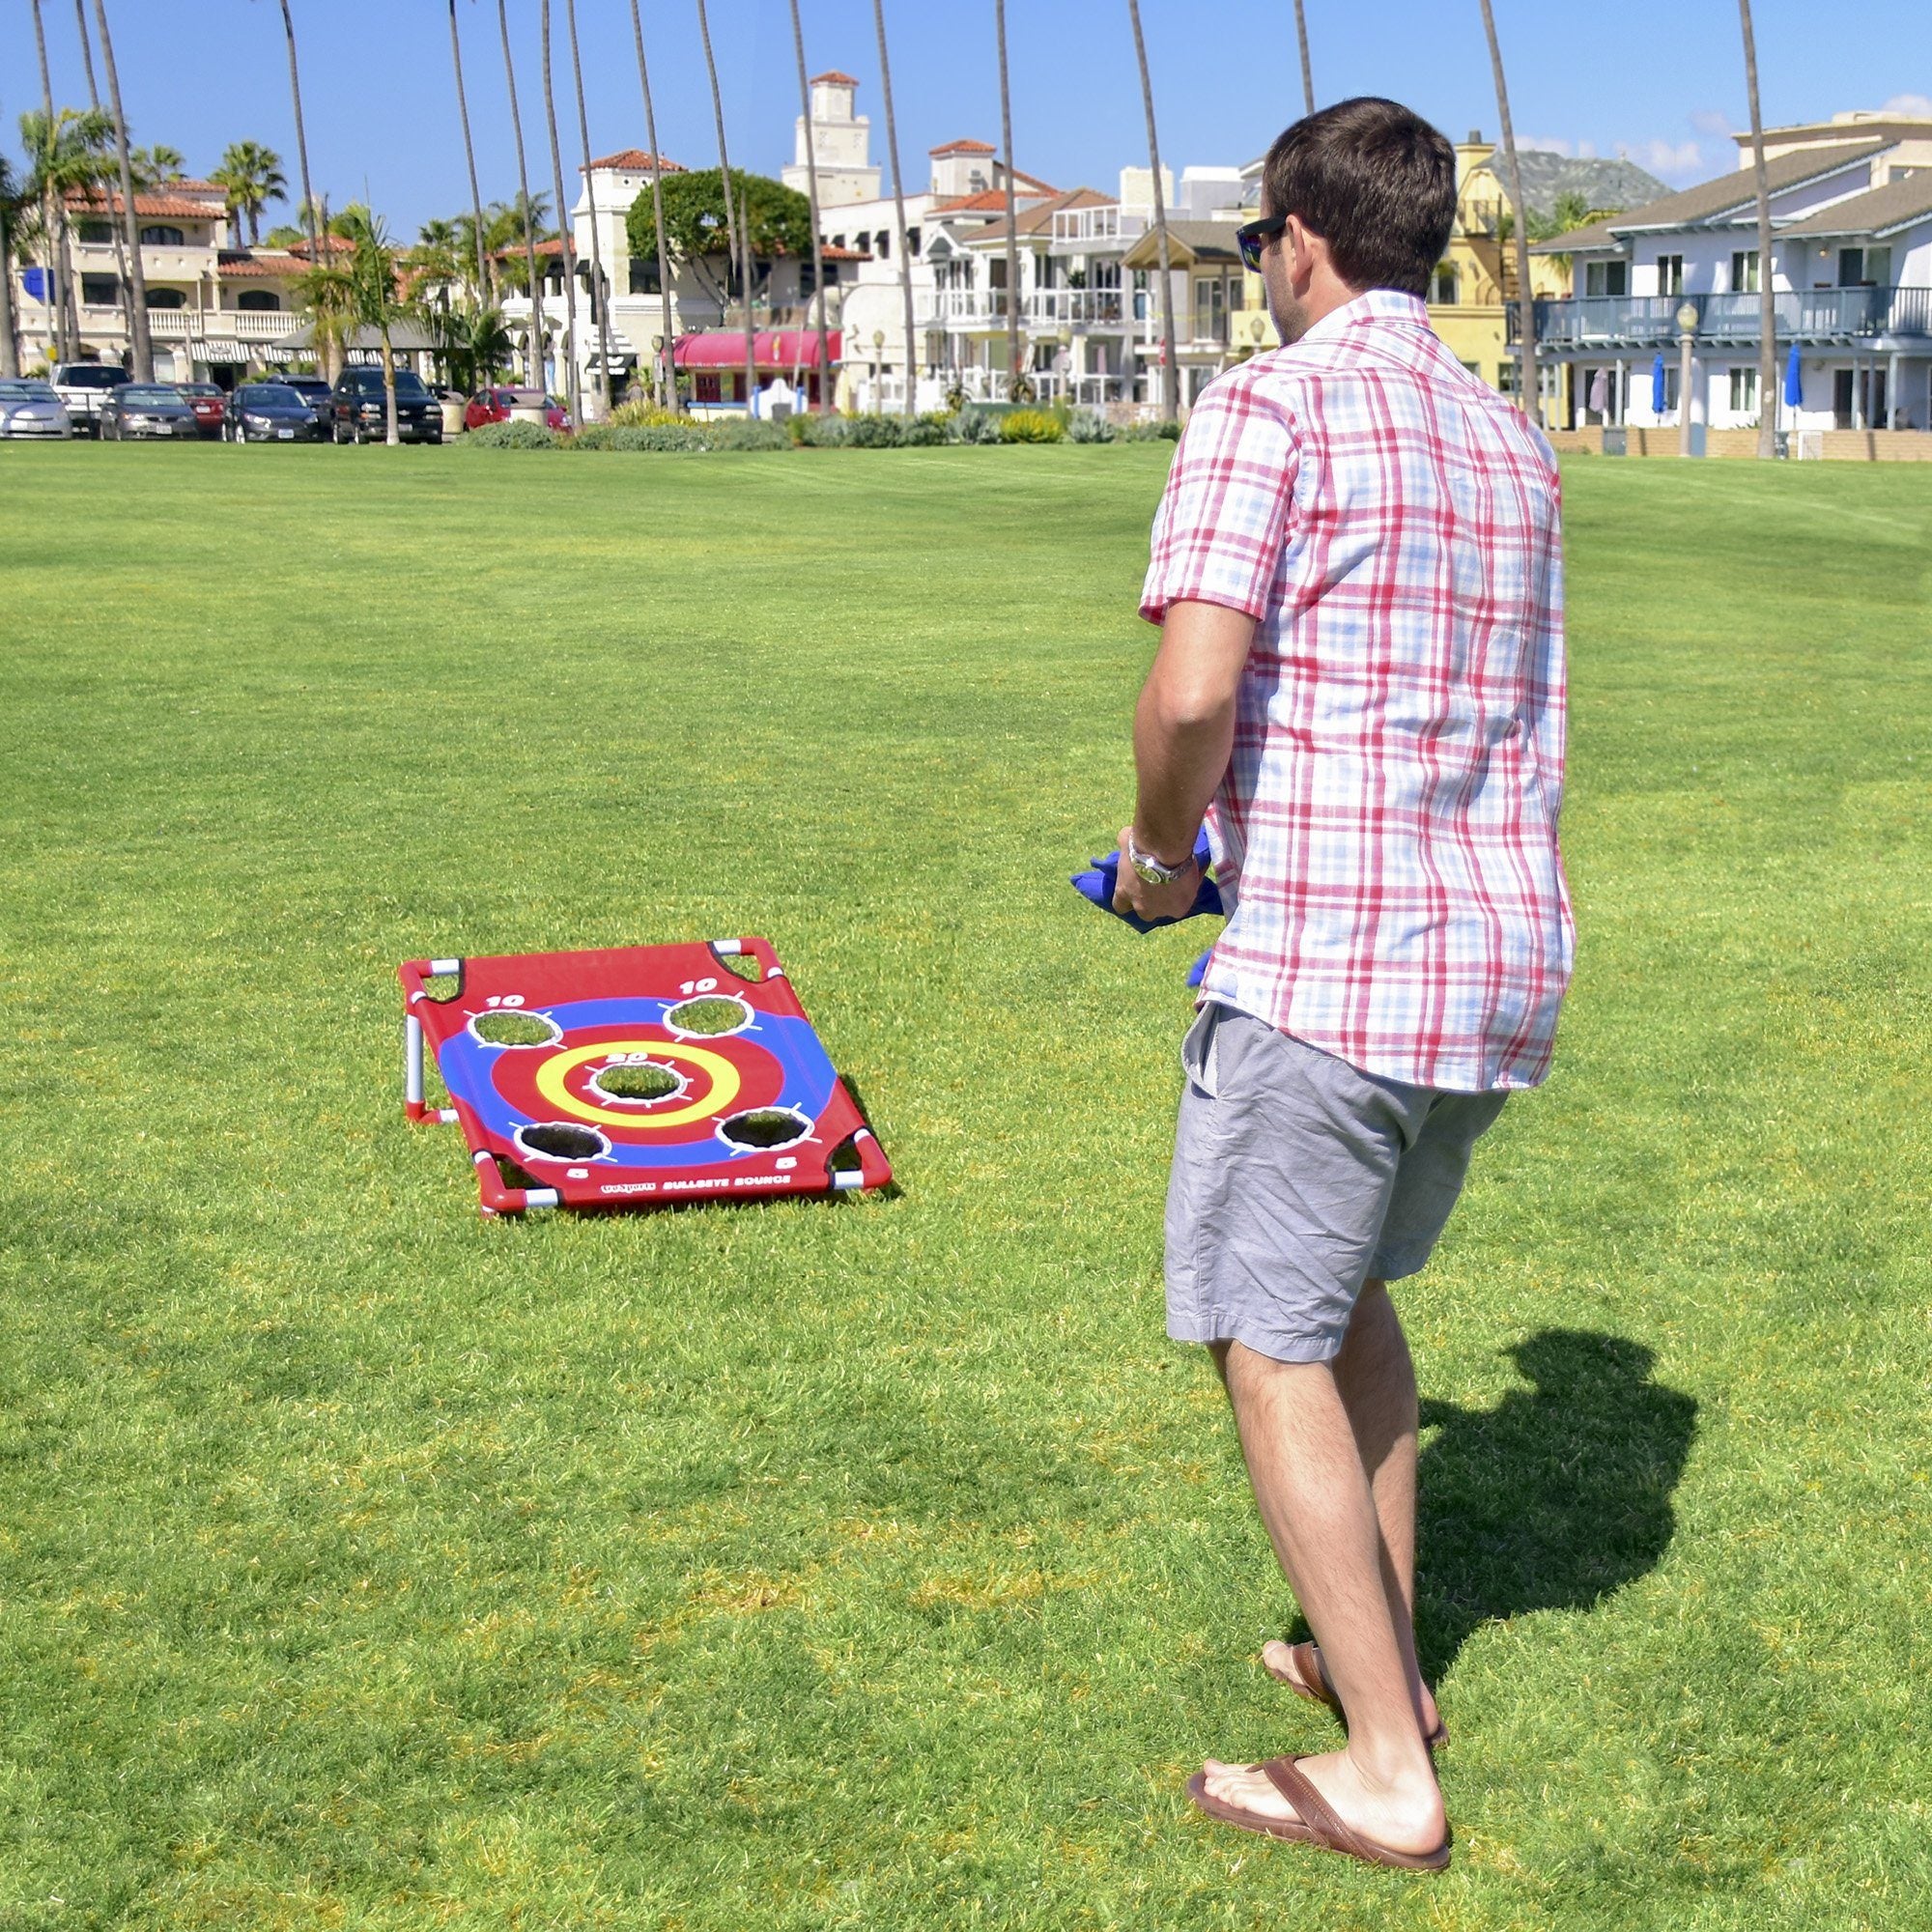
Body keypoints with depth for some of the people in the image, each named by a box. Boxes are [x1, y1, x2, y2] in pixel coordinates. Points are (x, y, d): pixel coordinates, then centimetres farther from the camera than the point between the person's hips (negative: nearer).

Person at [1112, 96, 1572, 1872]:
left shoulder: (1272, 406, -8)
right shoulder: (1512, 442, 16)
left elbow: (1194, 690, -21)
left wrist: (1161, 853, -2)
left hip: (1325, 960, -8)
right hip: (1506, 956, 8)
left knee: (1272, 1342, 3)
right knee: (1355, 1290, 24)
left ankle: (1385, 1773, 6)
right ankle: (1382, 1653, 32)